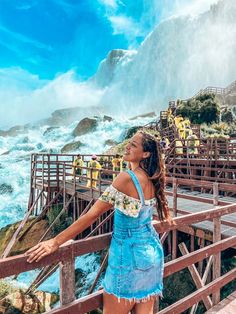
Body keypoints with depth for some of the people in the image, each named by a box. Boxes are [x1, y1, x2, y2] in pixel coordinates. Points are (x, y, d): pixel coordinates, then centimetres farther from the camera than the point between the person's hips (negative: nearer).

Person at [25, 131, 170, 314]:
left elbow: (93, 214, -22)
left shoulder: (127, 177, -22)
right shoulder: (152, 179, 0)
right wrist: (166, 218, 43)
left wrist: (55, 242, -16)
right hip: (152, 252, 7)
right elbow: (159, 204, 20)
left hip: (130, 256, -7)